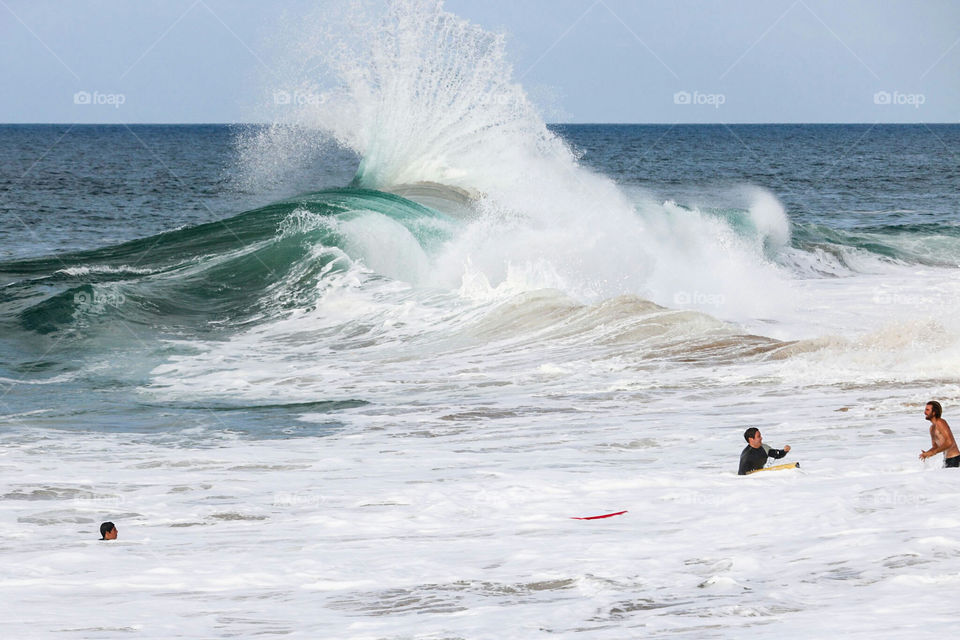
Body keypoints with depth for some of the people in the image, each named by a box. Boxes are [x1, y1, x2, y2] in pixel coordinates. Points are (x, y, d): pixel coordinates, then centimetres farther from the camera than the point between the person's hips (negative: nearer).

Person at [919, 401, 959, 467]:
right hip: (947, 459, 9)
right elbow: (935, 447, 20)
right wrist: (926, 453, -2)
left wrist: (933, 452, -23)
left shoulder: (940, 423, -14)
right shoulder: (932, 428, 16)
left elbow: (949, 442, -22)